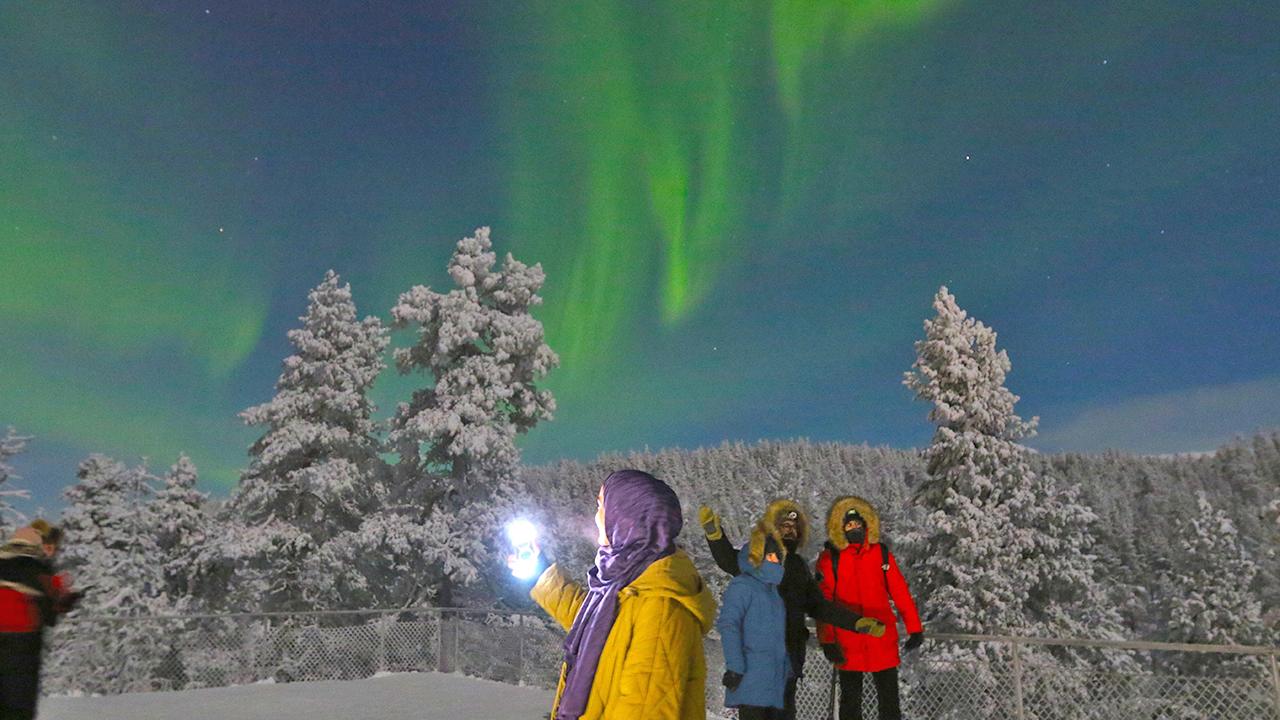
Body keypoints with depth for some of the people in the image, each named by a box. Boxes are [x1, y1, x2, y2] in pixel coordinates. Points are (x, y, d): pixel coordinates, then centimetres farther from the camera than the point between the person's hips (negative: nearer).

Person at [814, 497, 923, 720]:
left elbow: (900, 591, 8)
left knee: (890, 700, 9)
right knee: (850, 701, 10)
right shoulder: (830, 558, -2)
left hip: (883, 643, 2)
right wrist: (827, 641, -10)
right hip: (847, 645, -2)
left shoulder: (881, 554, 5)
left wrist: (915, 628, 5)